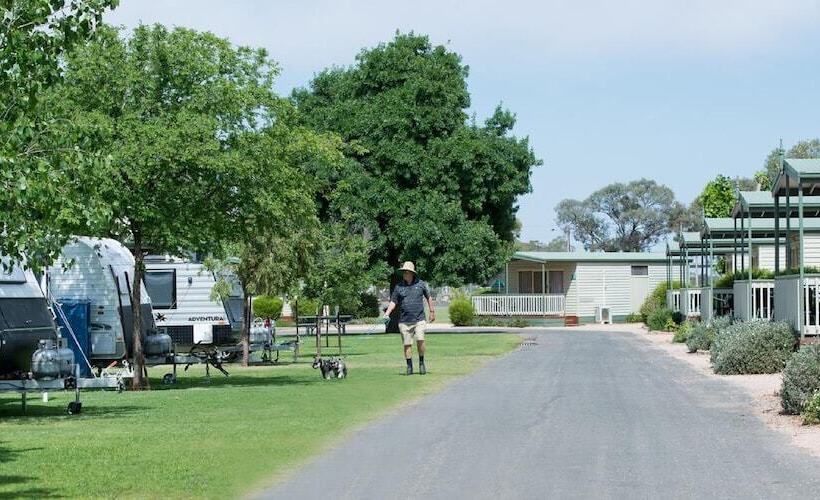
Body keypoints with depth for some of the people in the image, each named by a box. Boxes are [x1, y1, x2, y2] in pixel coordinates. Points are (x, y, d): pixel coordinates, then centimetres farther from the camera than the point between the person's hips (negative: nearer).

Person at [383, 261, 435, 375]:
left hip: (419, 320, -1)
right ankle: (409, 366, 13)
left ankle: (421, 363, 3)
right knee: (407, 344, 2)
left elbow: (429, 297, 16)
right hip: (404, 321, 1)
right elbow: (393, 302, 7)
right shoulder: (399, 287, 5)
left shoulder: (421, 284, 4)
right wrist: (387, 314, -7)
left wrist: (432, 312, 18)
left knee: (420, 340, -15)